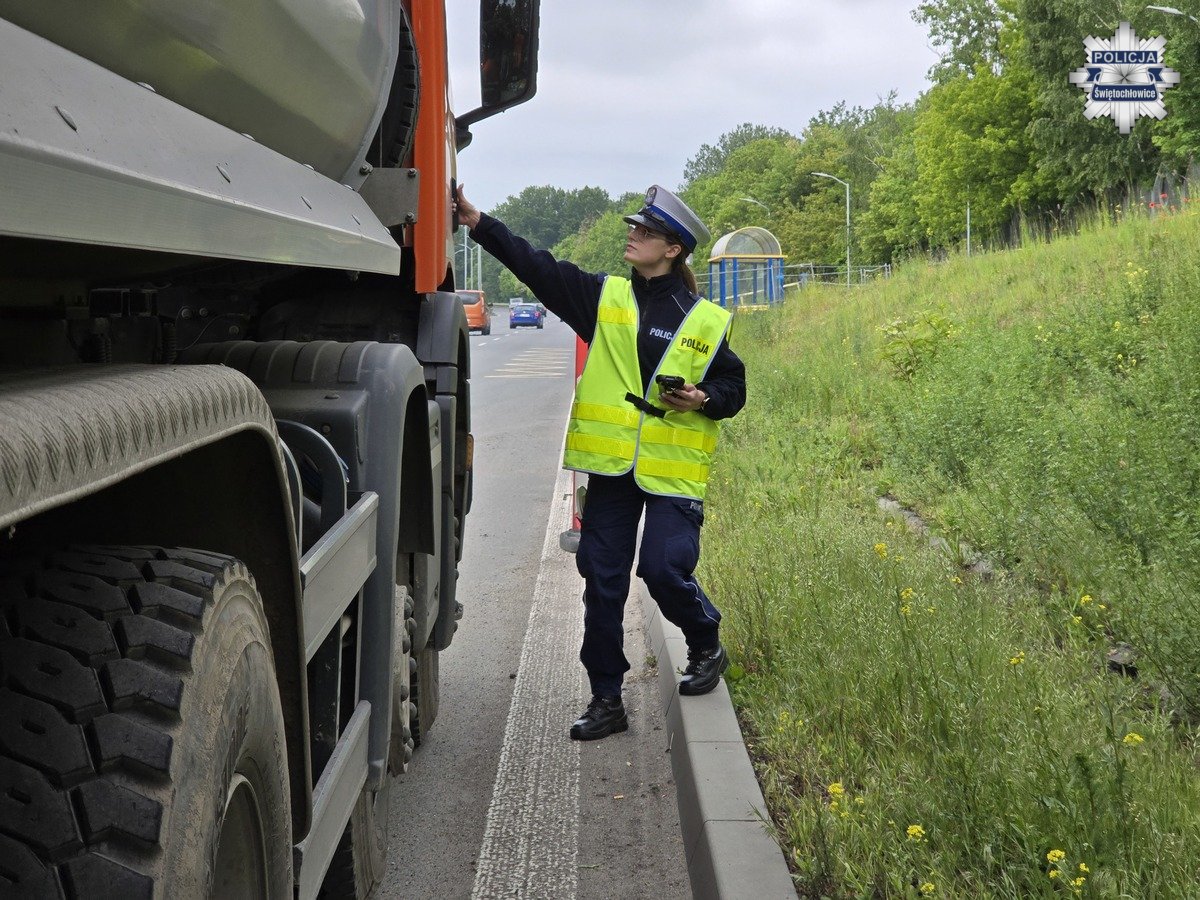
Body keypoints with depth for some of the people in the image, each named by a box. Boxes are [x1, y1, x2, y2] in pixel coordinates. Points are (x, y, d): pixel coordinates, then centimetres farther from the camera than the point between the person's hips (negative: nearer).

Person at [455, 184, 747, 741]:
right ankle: (606, 699, 16)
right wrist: (479, 224, -6)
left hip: (673, 470, -3)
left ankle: (706, 648, 20)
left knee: (664, 569, -12)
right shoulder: (604, 297, 8)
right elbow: (536, 266, 2)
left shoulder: (706, 321, 3)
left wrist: (704, 399, -11)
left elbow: (733, 387, 10)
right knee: (602, 581, 4)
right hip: (610, 465, 3)